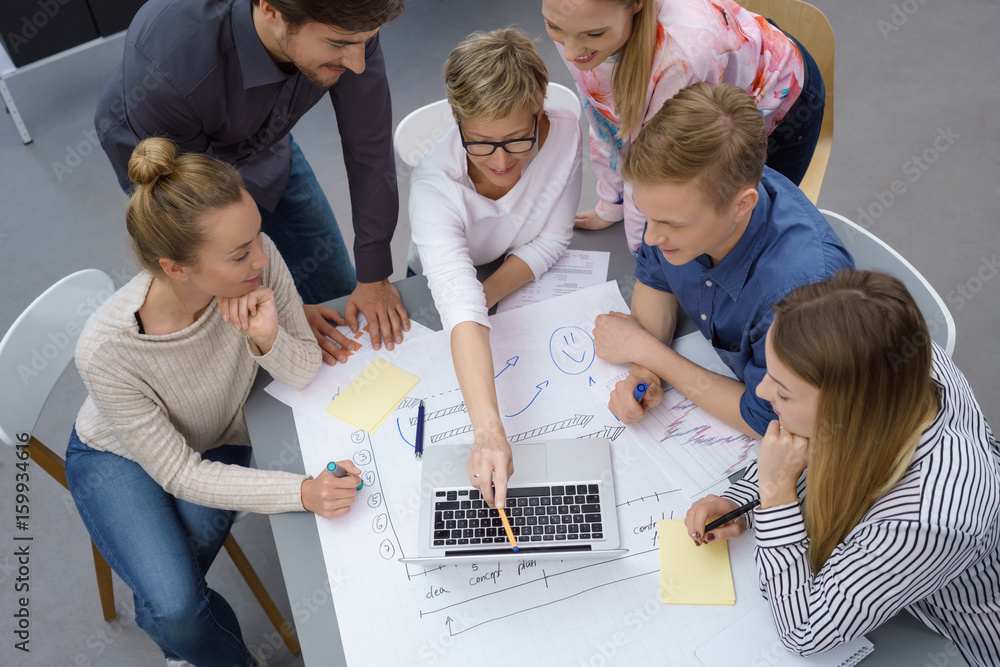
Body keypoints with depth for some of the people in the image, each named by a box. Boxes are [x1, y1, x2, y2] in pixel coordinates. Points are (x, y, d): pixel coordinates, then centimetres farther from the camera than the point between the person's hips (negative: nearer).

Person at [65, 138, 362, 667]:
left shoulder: (257, 260, -31)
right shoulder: (106, 350, -37)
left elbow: (305, 374, -17)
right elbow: (178, 473, -25)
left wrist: (270, 341, -40)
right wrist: (302, 493, -36)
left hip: (219, 441, 2)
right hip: (119, 456, -2)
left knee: (171, 607, -18)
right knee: (176, 610, -20)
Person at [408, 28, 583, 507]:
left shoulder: (564, 133, -29)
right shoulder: (434, 185, -38)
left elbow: (551, 241, -18)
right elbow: (459, 308, -51)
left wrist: (484, 297, -34)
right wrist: (489, 430, -63)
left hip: (528, 275, 2)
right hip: (449, 277, -1)